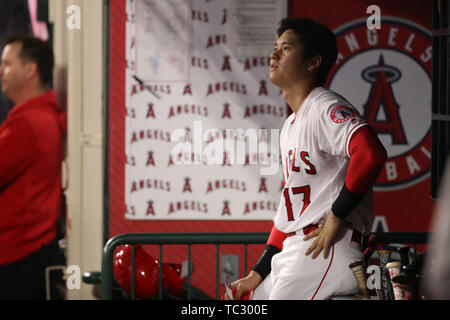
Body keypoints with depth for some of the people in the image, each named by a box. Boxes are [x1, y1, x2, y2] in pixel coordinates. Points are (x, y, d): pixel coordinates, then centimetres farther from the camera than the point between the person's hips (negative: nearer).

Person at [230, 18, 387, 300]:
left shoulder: (327, 109, -10)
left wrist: (336, 216, -22)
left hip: (327, 251, -10)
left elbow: (371, 154, -30)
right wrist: (258, 273, 18)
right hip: (292, 251, 10)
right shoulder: (290, 127, 21)